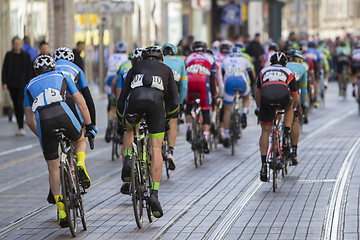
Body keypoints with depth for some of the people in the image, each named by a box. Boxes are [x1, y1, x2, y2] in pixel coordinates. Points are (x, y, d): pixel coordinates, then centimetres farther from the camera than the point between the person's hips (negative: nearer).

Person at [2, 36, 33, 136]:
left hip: (22, 84, -2)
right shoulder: (9, 55, 3)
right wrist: (4, 83, -8)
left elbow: (29, 71, 1)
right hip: (12, 84, 2)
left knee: (20, 104, -16)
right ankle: (20, 128, 17)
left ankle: (21, 128, -14)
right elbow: (4, 70, 1)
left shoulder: (26, 56, 1)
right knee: (16, 105, 7)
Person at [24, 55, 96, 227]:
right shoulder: (62, 77, 28)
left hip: (42, 121, 1)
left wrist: (41, 136, 40)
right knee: (80, 141, 32)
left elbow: (29, 120, 27)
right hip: (62, 113, -1)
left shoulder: (30, 86, 31)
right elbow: (82, 105, 21)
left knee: (53, 168, 12)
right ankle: (81, 167, 2)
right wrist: (89, 127, 29)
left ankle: (61, 210, 7)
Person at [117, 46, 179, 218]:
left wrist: (120, 120, 43)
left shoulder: (135, 68, 34)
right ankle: (154, 194, -9)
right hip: (156, 101, -1)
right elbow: (174, 100, 26)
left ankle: (127, 160, 7)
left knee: (129, 130, 34)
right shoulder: (166, 70, 33)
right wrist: (169, 116, 44)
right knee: (156, 149, 2)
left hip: (135, 98, 1)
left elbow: (122, 98, 30)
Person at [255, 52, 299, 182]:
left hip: (266, 100, 1)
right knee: (289, 109, 36)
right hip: (283, 97, -1)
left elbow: (257, 95, 42)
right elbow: (296, 98, 37)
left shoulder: (263, 72, 33)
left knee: (265, 132, 12)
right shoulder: (288, 73, 31)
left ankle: (263, 166, 4)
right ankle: (286, 139, 20)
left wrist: (259, 108, 59)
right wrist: (293, 107, 58)